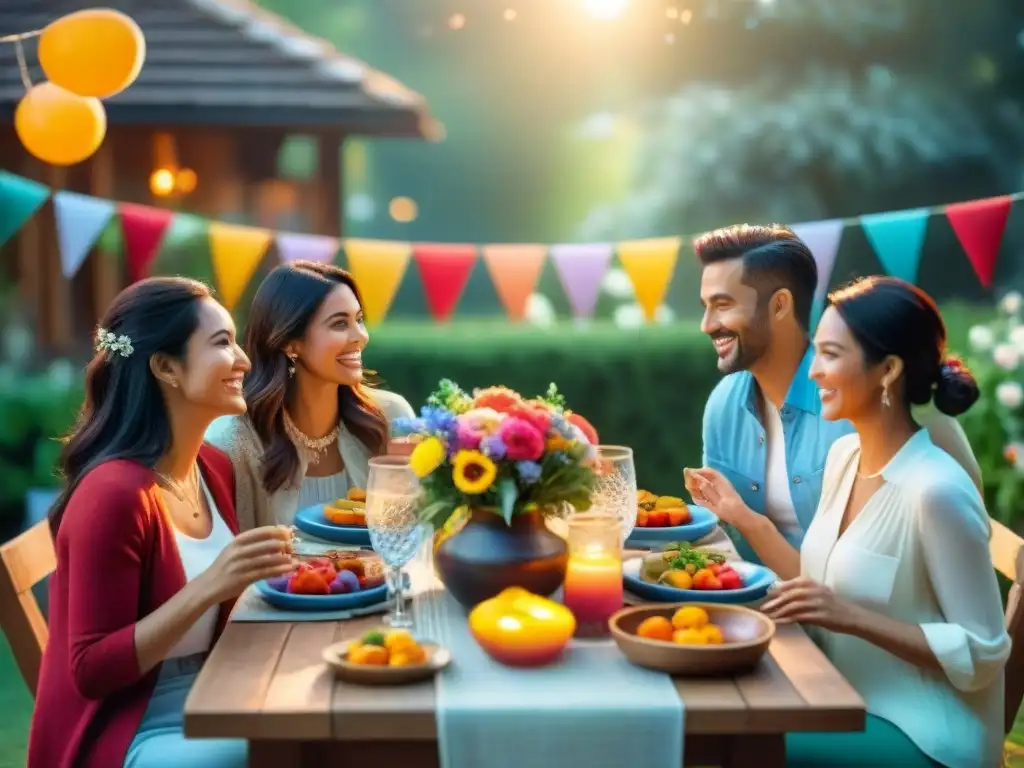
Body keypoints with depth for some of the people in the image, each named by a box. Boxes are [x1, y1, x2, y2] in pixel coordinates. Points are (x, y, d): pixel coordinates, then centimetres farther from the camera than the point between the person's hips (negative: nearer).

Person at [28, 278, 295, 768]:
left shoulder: (215, 467, 3)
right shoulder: (115, 492, -22)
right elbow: (92, 671, -20)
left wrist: (269, 571, -4)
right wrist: (208, 588, -29)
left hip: (203, 708, 7)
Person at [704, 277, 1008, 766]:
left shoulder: (936, 490, -23)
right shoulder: (844, 454, 3)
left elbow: (982, 654, -19)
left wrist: (852, 617, -27)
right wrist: (745, 518, 2)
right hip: (849, 703, 7)